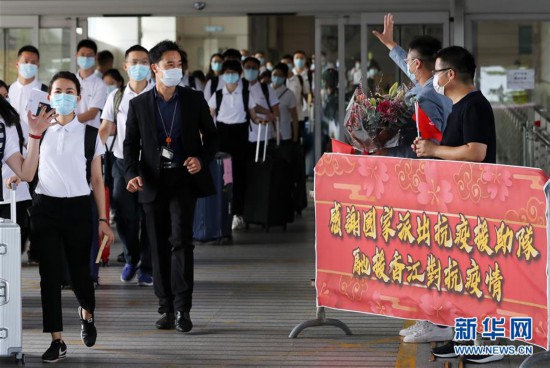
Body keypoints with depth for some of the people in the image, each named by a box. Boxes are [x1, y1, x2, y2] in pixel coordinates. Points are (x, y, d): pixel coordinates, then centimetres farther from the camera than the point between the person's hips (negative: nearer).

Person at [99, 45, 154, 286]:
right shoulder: (116, 97, 8)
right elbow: (106, 129, 6)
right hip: (123, 162, 2)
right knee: (124, 216, -2)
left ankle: (146, 268, 13)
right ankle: (131, 258, 23)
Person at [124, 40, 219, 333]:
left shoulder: (194, 100, 5)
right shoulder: (139, 105, 5)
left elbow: (211, 135, 11)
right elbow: (131, 144, 5)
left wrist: (202, 159, -8)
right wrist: (132, 174, -11)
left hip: (184, 179, -2)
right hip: (153, 182, 2)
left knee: (181, 240, -13)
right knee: (159, 247, 5)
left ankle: (182, 309, -12)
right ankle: (166, 308, 13)